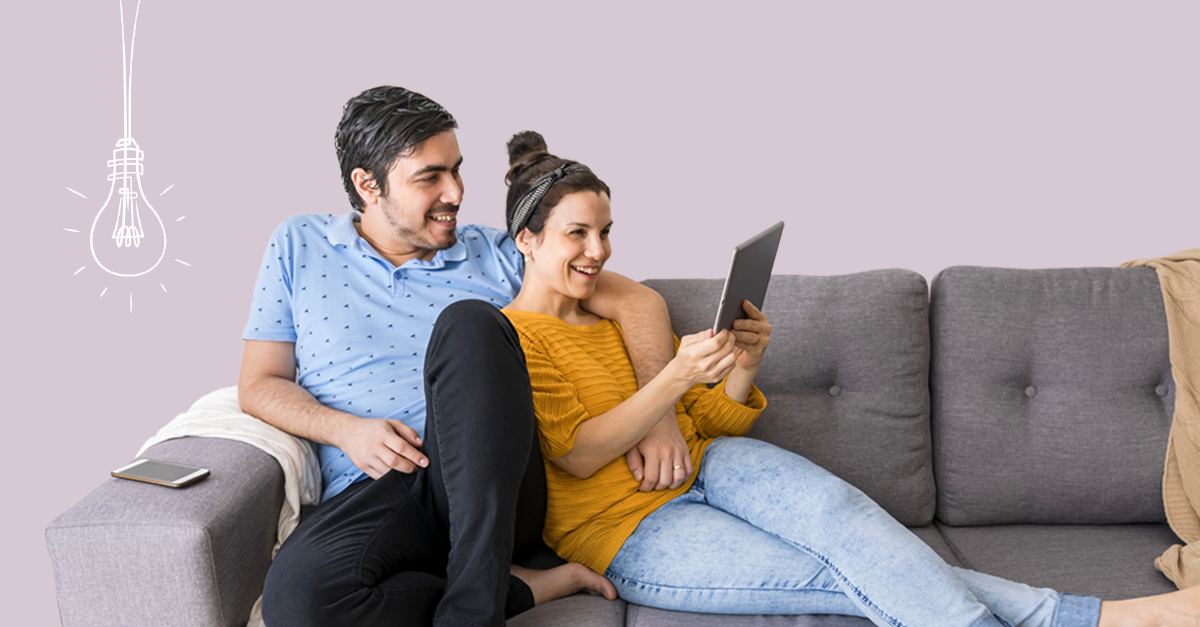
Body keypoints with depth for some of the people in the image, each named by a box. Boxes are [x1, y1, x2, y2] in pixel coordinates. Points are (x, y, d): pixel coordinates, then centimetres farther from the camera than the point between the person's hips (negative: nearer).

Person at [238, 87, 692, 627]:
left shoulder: (492, 256, 14)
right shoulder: (299, 246, 14)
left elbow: (636, 300, 15)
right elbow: (259, 385, 11)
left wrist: (658, 413, -2)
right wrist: (346, 429, -9)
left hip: (487, 498, 0)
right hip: (373, 495, 0)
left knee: (469, 323, -29)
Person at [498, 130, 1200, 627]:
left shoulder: (616, 319, 19)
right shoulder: (509, 337, -3)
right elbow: (576, 454, -14)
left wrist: (742, 369, -5)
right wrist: (677, 376, -23)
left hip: (705, 467, 5)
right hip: (628, 529, -5)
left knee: (834, 503, -27)